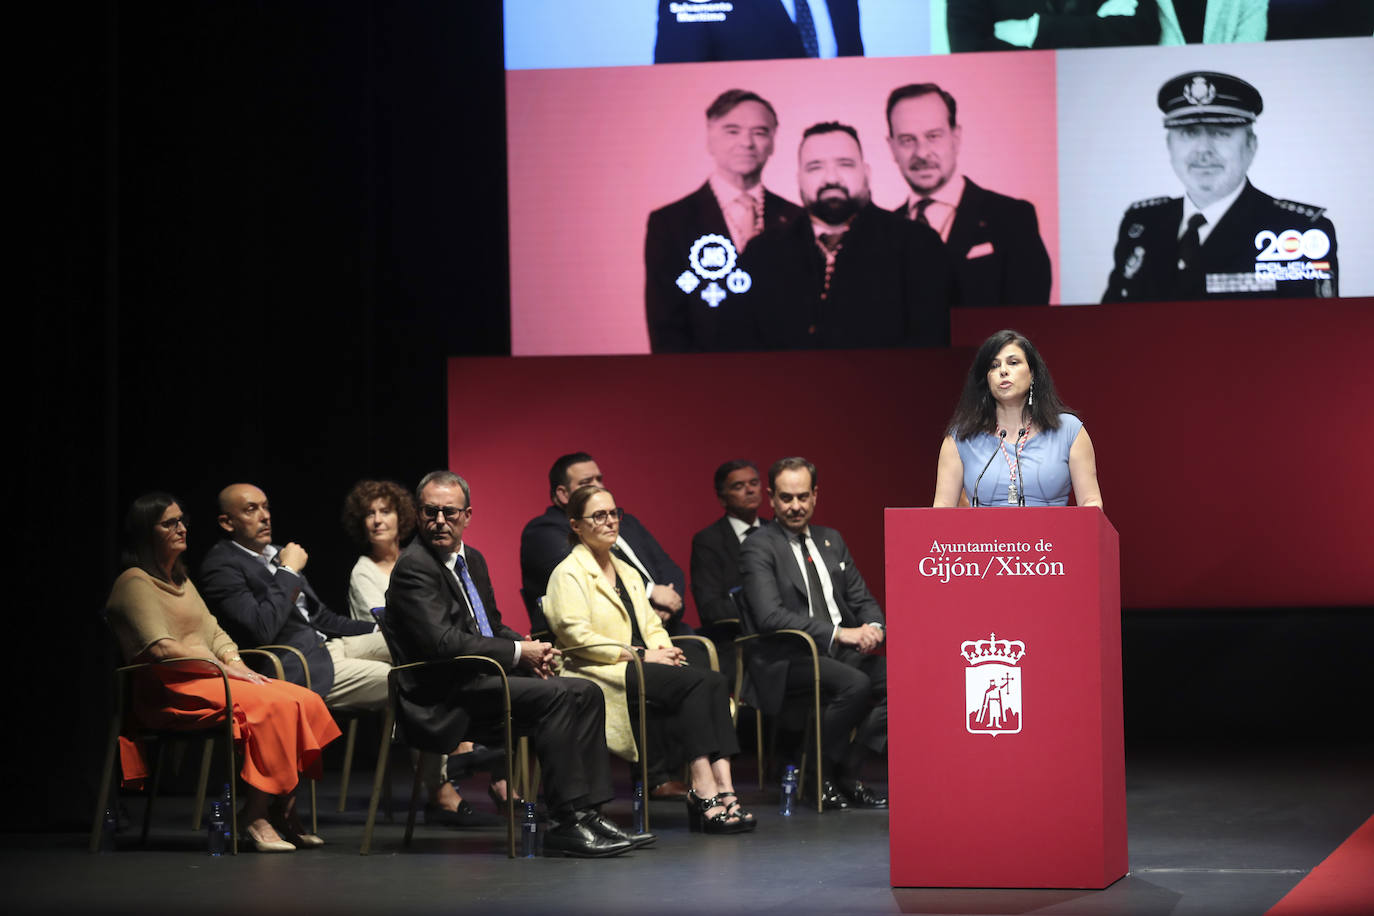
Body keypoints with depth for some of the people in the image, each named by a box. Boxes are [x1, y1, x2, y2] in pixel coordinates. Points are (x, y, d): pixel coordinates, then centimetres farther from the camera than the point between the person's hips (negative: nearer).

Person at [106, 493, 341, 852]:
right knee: (272, 705, -30)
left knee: (304, 702, -13)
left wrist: (239, 664, 0)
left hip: (209, 677, 9)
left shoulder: (181, 580, 25)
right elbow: (161, 648, -16)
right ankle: (255, 815, -27)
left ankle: (285, 811, -15)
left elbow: (213, 632, 21)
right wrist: (225, 669, -17)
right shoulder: (134, 583, -5)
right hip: (171, 691, -9)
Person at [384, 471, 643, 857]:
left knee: (586, 692, -2)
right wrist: (519, 652, -15)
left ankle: (589, 813, -8)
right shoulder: (414, 567, -12)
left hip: (484, 678, 9)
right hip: (444, 698, -9)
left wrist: (532, 649, 1)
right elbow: (443, 642, -22)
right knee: (556, 695, -26)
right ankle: (568, 821, -25)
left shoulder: (472, 559, 17)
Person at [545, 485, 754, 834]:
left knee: (715, 682, -23)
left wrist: (663, 650, -2)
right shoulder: (569, 573, 1)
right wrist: (640, 655, -15)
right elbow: (577, 635, -11)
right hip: (602, 674, -7)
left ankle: (722, 787, -36)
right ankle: (706, 792, -33)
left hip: (641, 667, 7)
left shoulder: (627, 573, 27)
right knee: (695, 682, -30)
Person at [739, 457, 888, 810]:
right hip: (788, 659, -7)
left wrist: (873, 628, -7)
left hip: (840, 650, 7)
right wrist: (837, 633, -22)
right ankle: (822, 778, -14)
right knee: (856, 684, -32)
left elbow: (863, 600, 18)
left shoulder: (832, 540, 19)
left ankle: (848, 774, -12)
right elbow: (769, 615, -17)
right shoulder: (758, 547, -4)